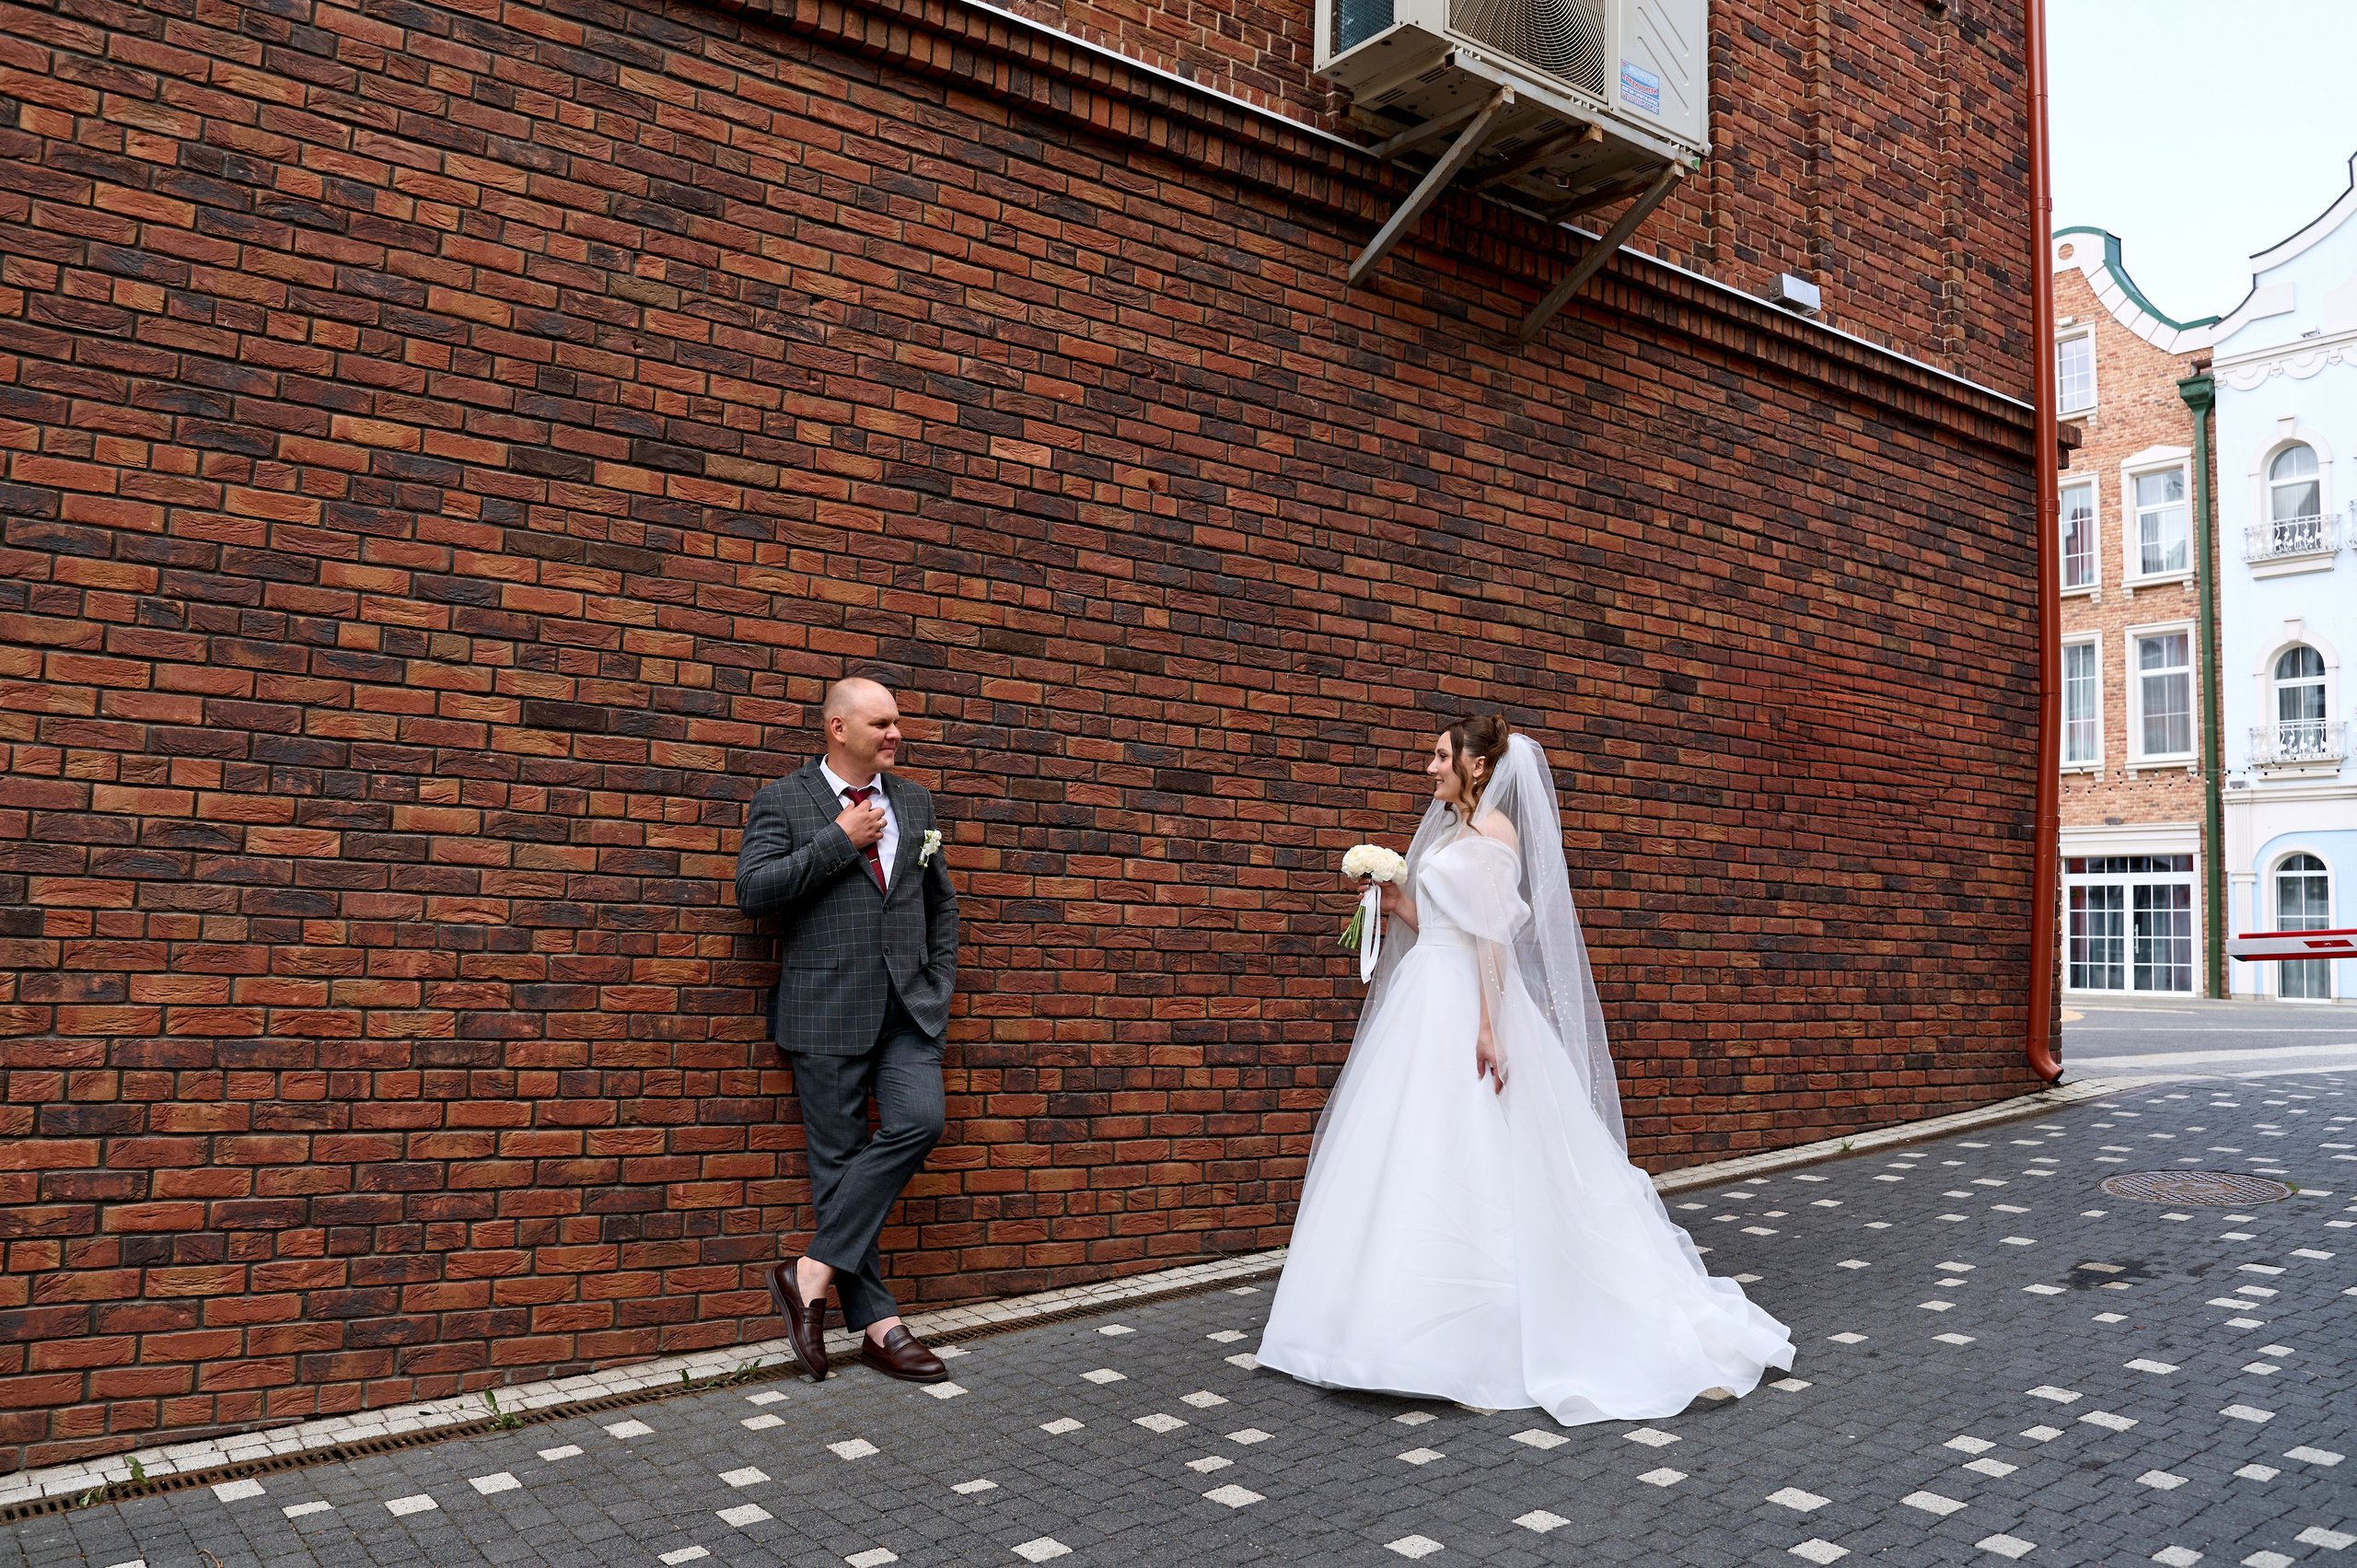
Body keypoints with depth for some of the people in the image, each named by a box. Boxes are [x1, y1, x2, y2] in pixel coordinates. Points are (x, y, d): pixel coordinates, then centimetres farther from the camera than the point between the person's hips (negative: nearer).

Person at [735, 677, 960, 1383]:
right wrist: (839, 841, -13)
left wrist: (940, 985, 11)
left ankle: (812, 1271, -6)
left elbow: (941, 902, 21)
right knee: (839, 1159, -1)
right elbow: (753, 889, -13)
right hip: (827, 1009, -3)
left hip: (909, 1007, 4)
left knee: (918, 1121, -17)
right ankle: (878, 1324, 9)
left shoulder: (914, 802, 14)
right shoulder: (783, 802, 1)